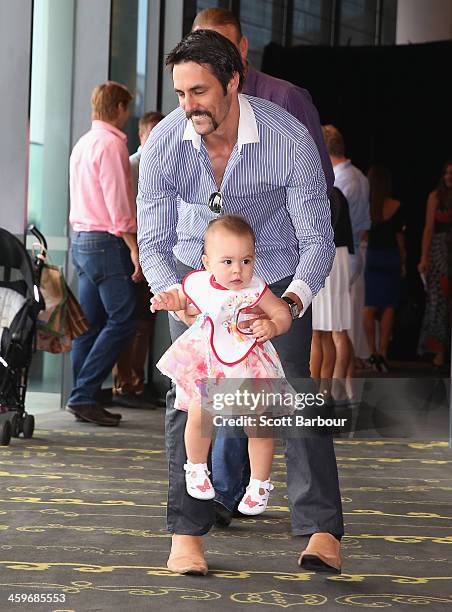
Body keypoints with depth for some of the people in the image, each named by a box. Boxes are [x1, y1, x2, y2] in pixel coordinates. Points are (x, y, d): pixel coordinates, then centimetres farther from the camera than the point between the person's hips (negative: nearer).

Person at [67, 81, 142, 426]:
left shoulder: (83, 144, 17)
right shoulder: (111, 144, -11)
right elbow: (118, 203, -16)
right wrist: (134, 248, -14)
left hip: (82, 239, 9)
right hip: (107, 241, -9)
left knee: (90, 321, 10)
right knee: (122, 319, -8)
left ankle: (83, 399, 9)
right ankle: (84, 395, -13)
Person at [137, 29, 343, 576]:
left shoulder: (289, 139, -29)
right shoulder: (164, 143, -23)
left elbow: (318, 238, -21)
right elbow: (152, 242, -16)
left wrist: (292, 299, -40)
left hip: (275, 269, -2)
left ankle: (322, 531, -14)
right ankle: (186, 534, -3)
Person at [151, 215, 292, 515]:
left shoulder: (255, 289, -16)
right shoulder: (199, 284, -9)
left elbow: (283, 312, -10)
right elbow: (180, 295, 12)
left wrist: (272, 327, -30)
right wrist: (166, 300, -9)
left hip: (250, 366, -2)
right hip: (208, 366, 2)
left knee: (258, 425, 0)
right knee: (198, 417, 4)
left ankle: (260, 483, 20)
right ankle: (197, 468, 33)